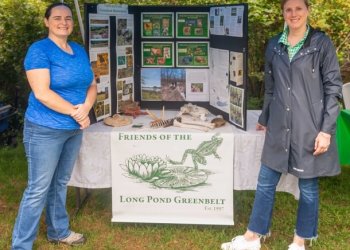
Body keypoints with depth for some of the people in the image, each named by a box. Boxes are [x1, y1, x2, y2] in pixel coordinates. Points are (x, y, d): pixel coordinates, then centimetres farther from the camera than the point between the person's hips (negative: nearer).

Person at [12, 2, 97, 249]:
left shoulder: (79, 51, 9)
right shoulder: (39, 50, -13)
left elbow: (92, 85, 11)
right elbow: (41, 93, -22)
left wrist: (86, 108, -10)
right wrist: (75, 112, -18)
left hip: (74, 129, 7)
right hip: (45, 130, -7)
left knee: (61, 183, 19)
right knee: (38, 189, -3)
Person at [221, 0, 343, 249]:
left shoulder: (322, 43, -5)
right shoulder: (274, 45, 7)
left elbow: (333, 88, -7)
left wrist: (326, 130, -12)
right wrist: (264, 119, 22)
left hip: (310, 127, -4)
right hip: (280, 126, 4)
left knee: (308, 186, 8)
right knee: (266, 182, 9)